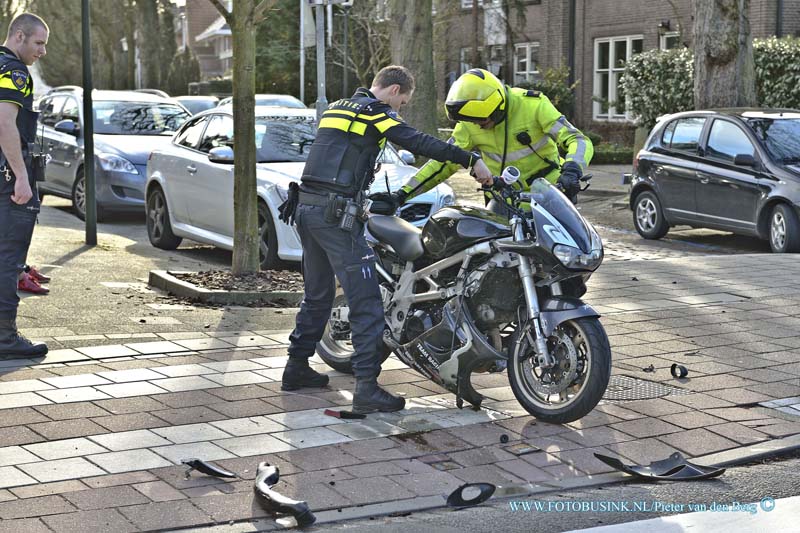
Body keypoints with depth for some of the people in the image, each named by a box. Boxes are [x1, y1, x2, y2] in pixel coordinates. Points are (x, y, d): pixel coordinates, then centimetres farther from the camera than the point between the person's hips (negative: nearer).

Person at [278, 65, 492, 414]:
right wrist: (472, 160, -16)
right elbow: (420, 143, -16)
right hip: (335, 214, -9)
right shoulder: (375, 111, -5)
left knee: (317, 293, 21)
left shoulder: (336, 108, 22)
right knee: (365, 301, -8)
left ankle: (296, 367, 29)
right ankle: (367, 388, -12)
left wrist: (373, 196, 36)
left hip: (305, 206, 9)